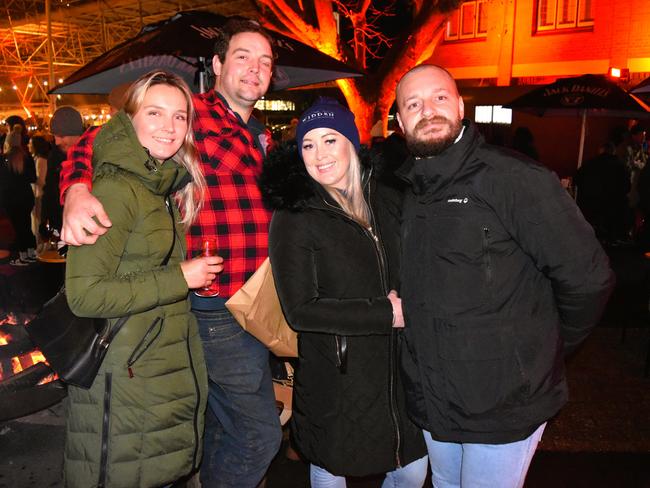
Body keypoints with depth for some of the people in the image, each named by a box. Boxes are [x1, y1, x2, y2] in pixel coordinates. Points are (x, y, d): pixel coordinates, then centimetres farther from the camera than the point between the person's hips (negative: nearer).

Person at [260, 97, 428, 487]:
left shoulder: (386, 201, 3)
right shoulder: (293, 217, -12)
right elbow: (300, 310, -17)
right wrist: (385, 314, -17)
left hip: (395, 369, 5)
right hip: (334, 379, -4)